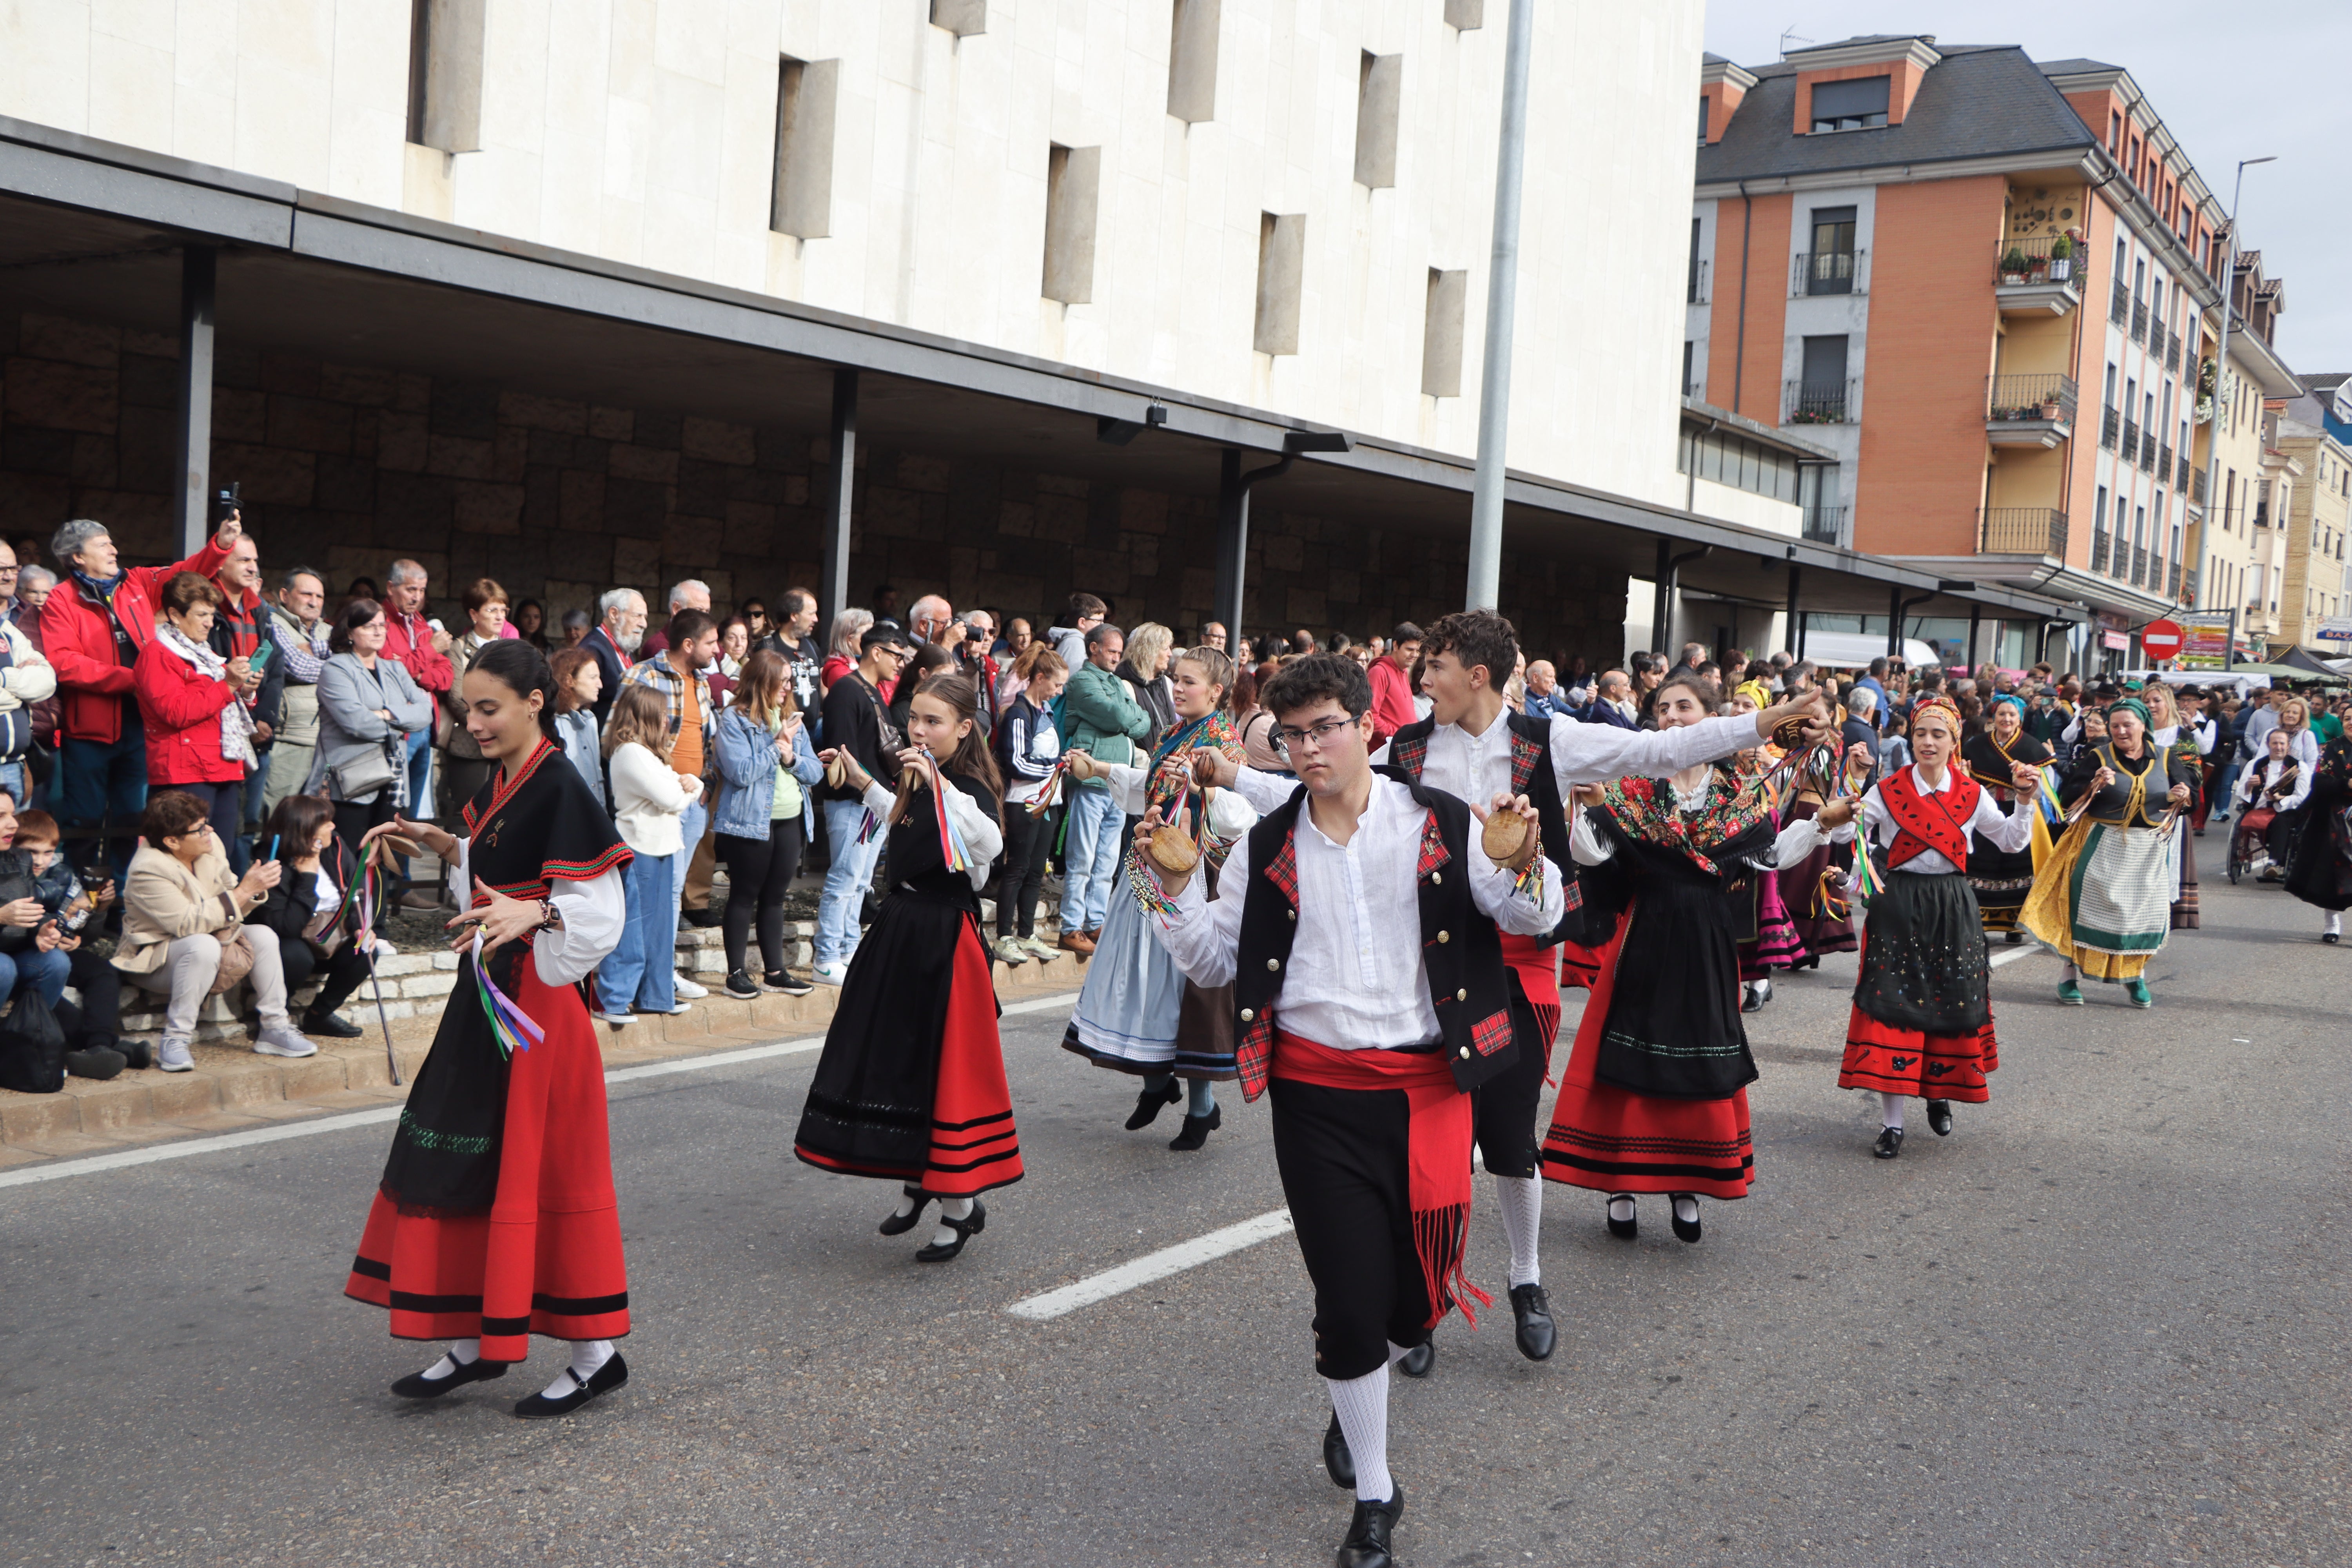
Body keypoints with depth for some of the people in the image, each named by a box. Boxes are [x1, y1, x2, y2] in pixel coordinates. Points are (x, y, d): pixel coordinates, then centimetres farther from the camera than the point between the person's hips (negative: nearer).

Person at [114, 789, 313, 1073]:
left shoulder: (212, 845, -5)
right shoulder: (148, 870, -26)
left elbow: (230, 909, 4)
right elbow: (188, 923, -32)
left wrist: (256, 890, -19)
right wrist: (243, 891, -32)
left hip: (208, 940, 8)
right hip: (155, 959, -8)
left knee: (263, 935, -13)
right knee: (204, 945, -37)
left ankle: (275, 1030, -7)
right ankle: (174, 1043, -31)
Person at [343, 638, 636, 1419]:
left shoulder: (560, 790, -17)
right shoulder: (500, 784, 10)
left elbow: (597, 910, -22)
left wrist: (532, 913, -38)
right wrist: (435, 840, 16)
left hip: (539, 999, -9)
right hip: (490, 990, 9)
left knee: (540, 1167, -4)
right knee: (467, 1162, 12)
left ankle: (597, 1353, 9)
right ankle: (475, 1340, 24)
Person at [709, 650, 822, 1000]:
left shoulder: (793, 719, 10)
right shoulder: (735, 720, -8)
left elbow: (816, 773, 7)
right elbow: (741, 772, -19)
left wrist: (792, 757, -12)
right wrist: (777, 746, -13)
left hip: (791, 822, 6)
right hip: (750, 823, -6)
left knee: (775, 897, 12)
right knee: (744, 897, 3)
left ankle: (775, 971, 19)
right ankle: (737, 972, 10)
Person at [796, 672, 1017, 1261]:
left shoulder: (970, 787, -16)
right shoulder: (917, 783, 9)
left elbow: (991, 842, -40)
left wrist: (940, 786, -45)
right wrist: (865, 783, 30)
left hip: (945, 940, -9)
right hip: (902, 928, 9)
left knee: (944, 1066, -3)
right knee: (896, 1058, 16)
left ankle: (961, 1202, 12)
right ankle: (915, 1182, 35)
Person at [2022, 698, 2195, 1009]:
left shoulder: (2165, 759, 6)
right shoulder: (2096, 757, -3)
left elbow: (2189, 798, 9)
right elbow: (2068, 797, -9)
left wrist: (2181, 798, -13)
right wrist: (2095, 785, -26)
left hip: (2150, 849, 3)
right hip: (2103, 846, -2)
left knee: (2146, 911, 4)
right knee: (2088, 906, -3)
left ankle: (2136, 977, 19)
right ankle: (2071, 976, 4)